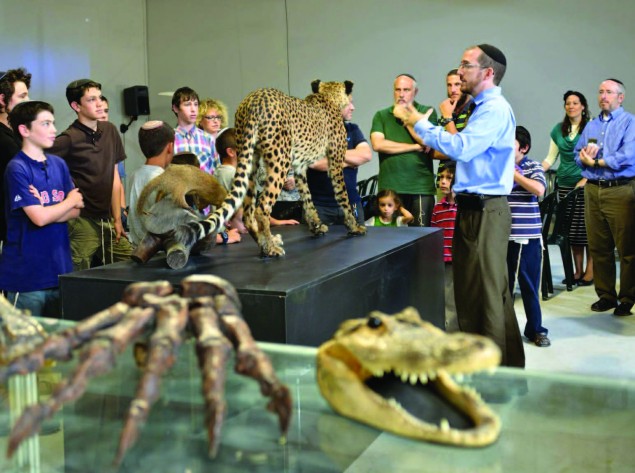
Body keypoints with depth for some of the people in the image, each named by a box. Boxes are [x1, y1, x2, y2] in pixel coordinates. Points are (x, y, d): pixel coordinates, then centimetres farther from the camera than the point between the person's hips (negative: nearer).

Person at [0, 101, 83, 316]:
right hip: (27, 274, -6)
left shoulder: (58, 164, 9)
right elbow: (39, 218, -18)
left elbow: (75, 211, 7)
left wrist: (48, 211, -12)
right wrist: (70, 201, -3)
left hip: (60, 269, 6)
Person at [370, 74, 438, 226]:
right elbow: (378, 144, -7)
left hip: (421, 188, -1)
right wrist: (415, 147, -7)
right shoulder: (381, 116, 10)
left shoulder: (427, 112, 8)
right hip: (389, 187, 1)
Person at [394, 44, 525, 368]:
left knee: (487, 294, -4)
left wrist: (421, 123, -15)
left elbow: (460, 148, -25)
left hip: (486, 212, -10)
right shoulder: (482, 107, 19)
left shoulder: (495, 109, -14)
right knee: (467, 291, 16)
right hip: (472, 208, 10)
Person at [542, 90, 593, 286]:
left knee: (587, 227, -5)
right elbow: (550, 158, 13)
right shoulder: (558, 129, 12)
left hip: (586, 184, -4)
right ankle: (578, 271, 13)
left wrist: (585, 179, -15)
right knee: (571, 229, 4)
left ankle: (589, 270, 3)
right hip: (565, 184, 4)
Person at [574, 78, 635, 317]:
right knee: (598, 248, 6)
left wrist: (596, 161, -7)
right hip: (593, 190, 5)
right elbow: (578, 154, 16)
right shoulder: (591, 125, 19)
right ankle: (606, 296, 15)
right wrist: (583, 157, -7)